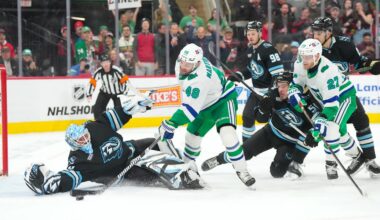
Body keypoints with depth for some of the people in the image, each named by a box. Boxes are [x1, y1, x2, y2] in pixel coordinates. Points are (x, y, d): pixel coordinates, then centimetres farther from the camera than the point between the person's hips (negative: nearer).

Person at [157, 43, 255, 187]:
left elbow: (191, 109, -41)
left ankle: (241, 170, -19)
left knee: (227, 132, -29)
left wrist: (171, 124, -43)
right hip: (205, 104, 9)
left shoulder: (200, 79, -40)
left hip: (223, 99, -9)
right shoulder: (182, 62, -15)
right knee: (192, 135, 12)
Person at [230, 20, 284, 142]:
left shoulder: (268, 49, -19)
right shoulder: (250, 50, 7)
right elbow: (247, 69, 19)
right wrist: (237, 76, -1)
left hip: (271, 89, -8)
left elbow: (278, 72, -24)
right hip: (257, 89, 8)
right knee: (247, 116, 10)